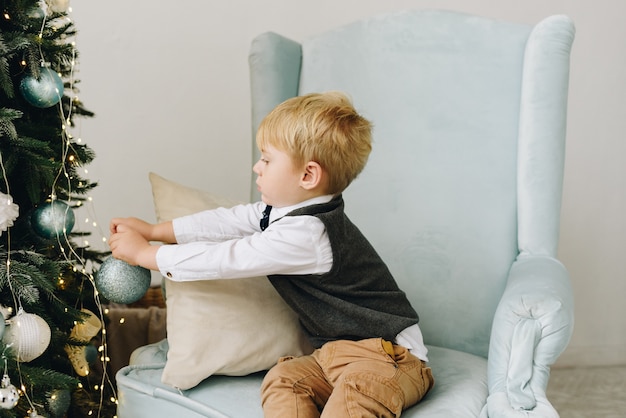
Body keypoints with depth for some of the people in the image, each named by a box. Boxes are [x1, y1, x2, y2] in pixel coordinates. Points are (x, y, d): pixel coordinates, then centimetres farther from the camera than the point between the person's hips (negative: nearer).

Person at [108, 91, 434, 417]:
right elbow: (227, 222, 9)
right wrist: (151, 230, 8)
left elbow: (226, 259, -21)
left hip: (389, 356, -9)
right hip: (334, 353, 9)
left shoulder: (304, 234, -25)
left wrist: (143, 253, -10)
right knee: (284, 378, -12)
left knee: (355, 390, -36)